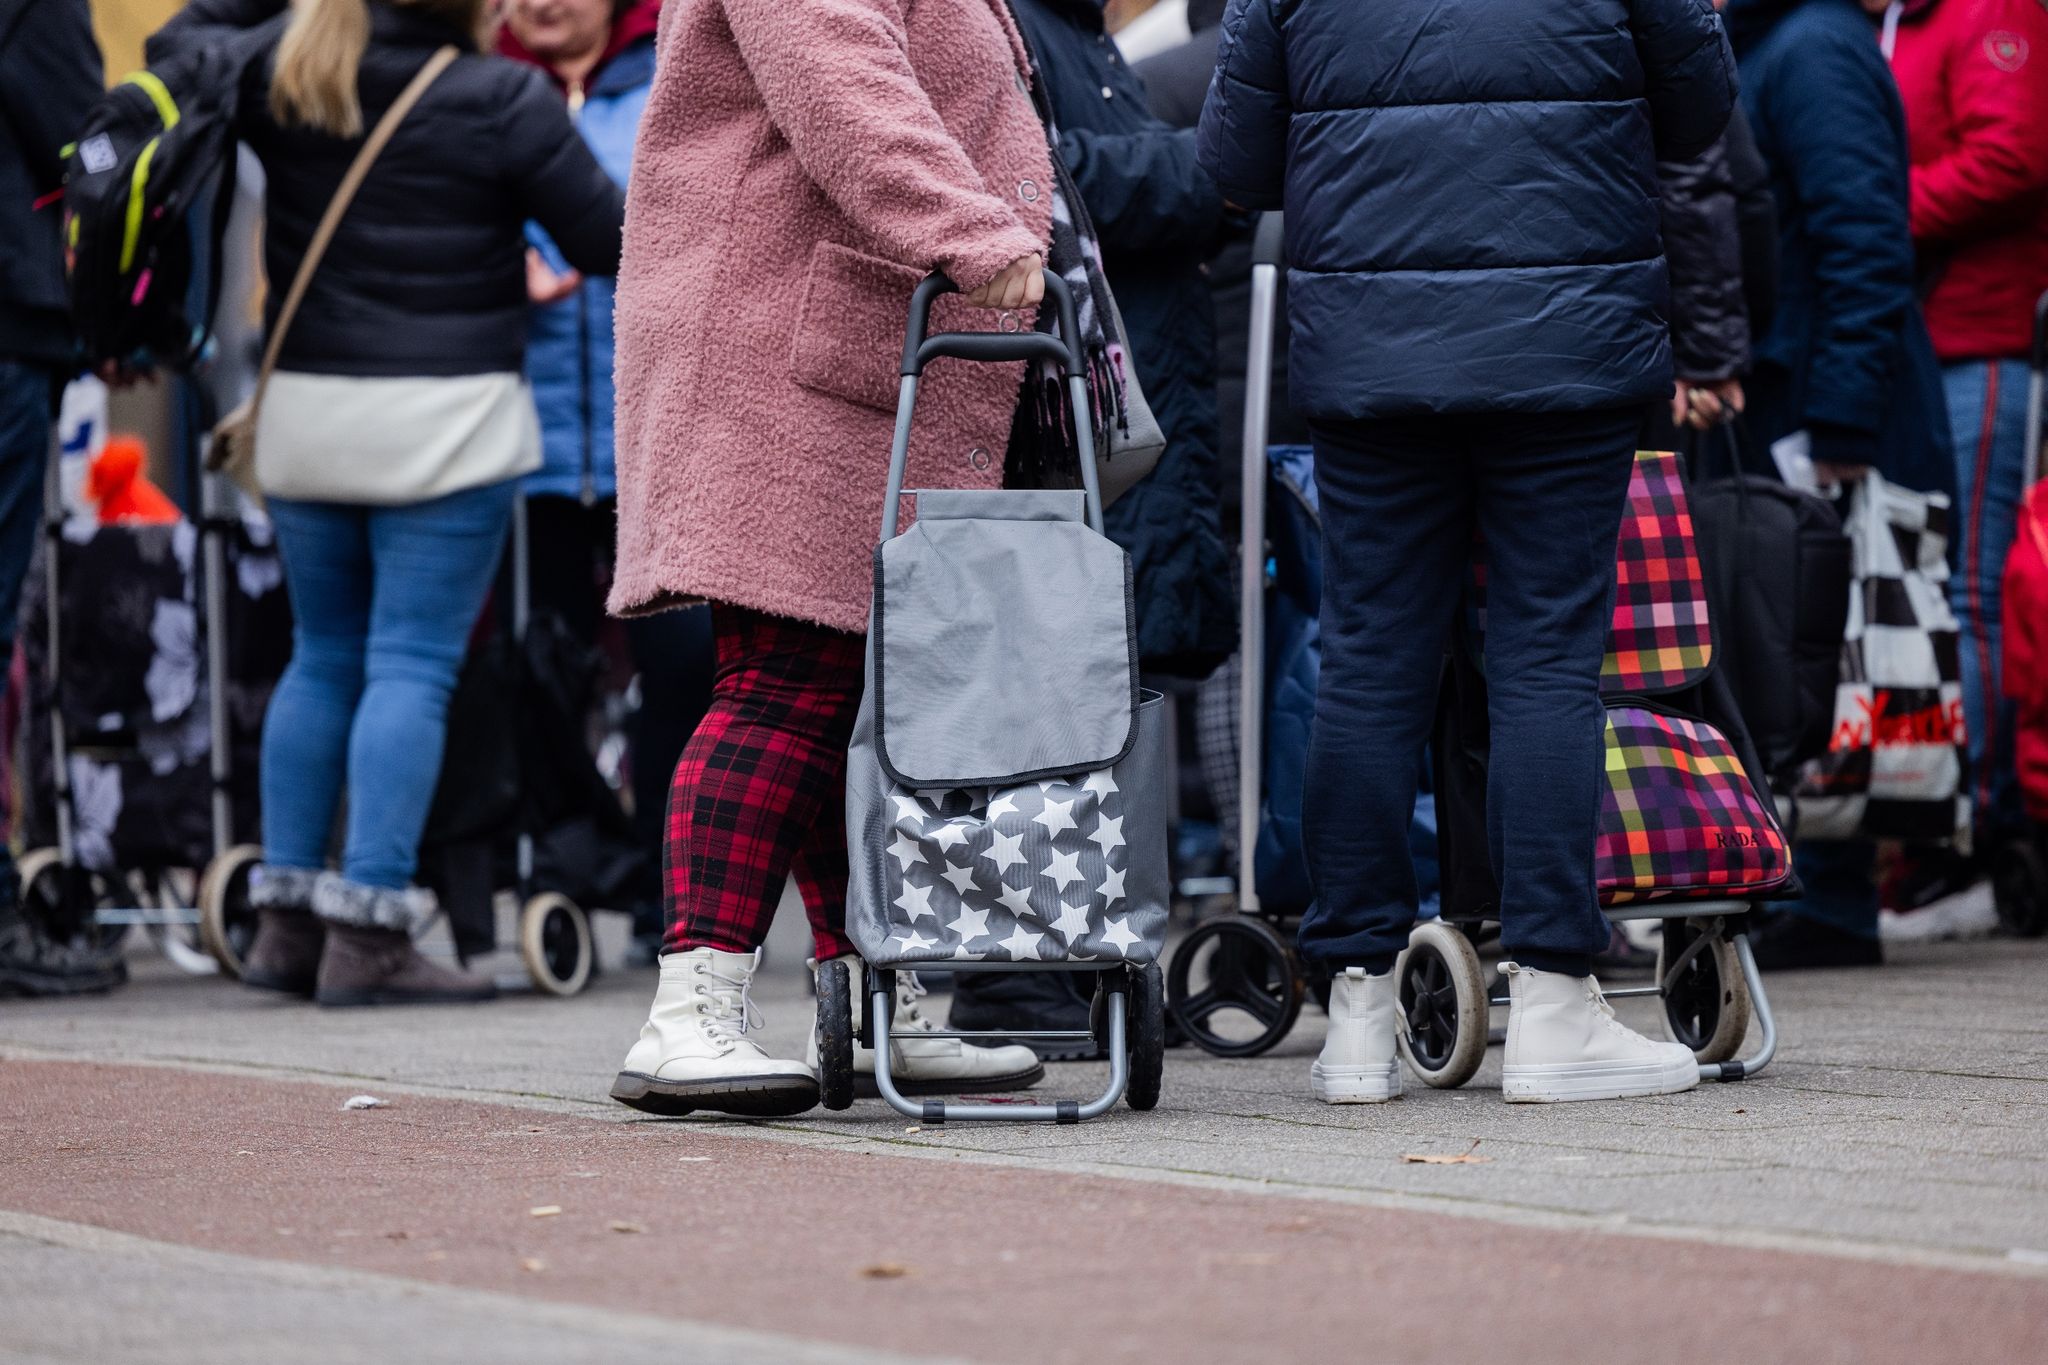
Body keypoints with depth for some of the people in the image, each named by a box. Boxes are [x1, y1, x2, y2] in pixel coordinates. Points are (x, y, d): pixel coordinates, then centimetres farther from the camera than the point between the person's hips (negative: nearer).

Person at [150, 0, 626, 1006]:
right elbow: (609, 242, -6)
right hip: (446, 415, -5)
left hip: (307, 409, 5)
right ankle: (369, 933, -8)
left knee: (322, 656, 16)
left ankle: (285, 917, 15)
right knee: (413, 666, -3)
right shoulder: (502, 102, -10)